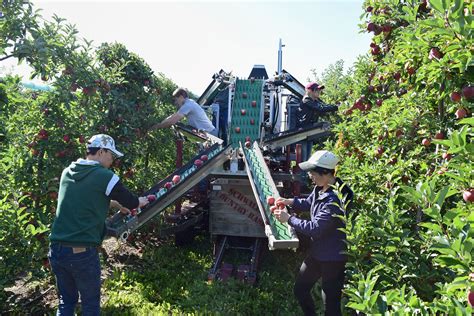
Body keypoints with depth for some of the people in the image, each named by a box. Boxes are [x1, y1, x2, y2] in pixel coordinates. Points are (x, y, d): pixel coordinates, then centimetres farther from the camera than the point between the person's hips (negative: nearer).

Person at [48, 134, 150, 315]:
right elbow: (130, 202, 1)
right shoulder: (105, 176, -11)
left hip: (56, 249, 6)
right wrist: (140, 202, 23)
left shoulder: (67, 172, 9)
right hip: (83, 252, -6)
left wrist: (117, 203, 32)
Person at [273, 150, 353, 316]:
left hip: (333, 259, -9)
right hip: (317, 252, 9)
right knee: (300, 289, 21)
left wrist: (289, 218, -20)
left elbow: (315, 228, -29)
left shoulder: (334, 200, -30)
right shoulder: (320, 188, -2)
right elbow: (309, 203, 18)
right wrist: (289, 201, 2)